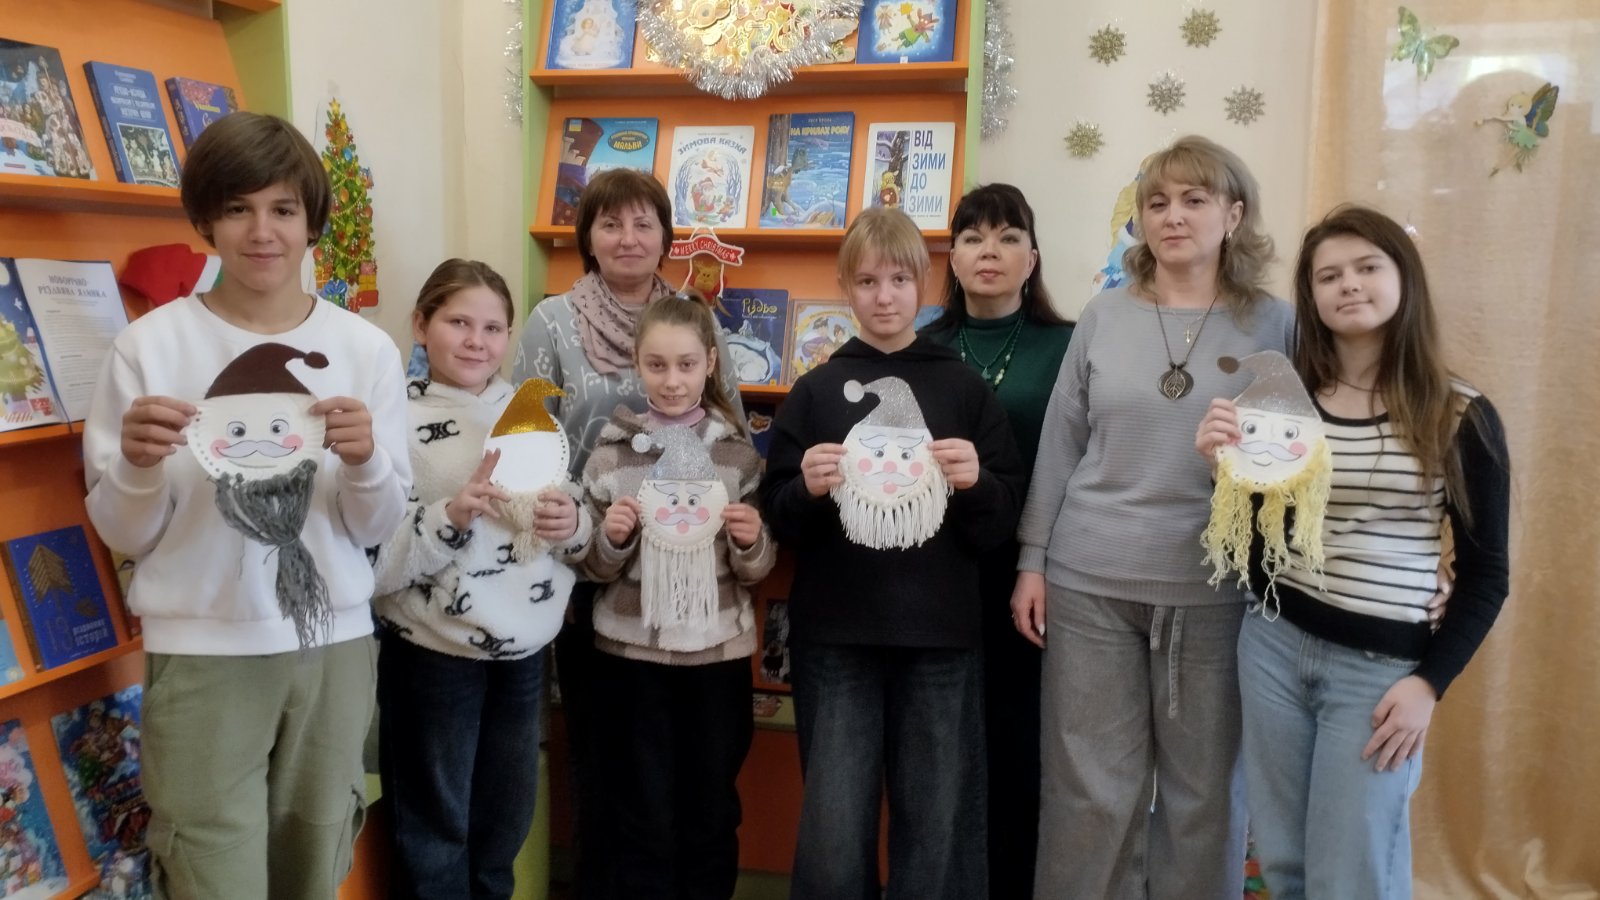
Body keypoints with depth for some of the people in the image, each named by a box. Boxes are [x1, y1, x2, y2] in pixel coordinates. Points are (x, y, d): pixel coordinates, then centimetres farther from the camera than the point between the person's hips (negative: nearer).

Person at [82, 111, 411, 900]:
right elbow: (125, 537, -1)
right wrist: (138, 467, -20)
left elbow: (377, 529, 1)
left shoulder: (365, 349, -1)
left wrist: (364, 462, -19)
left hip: (334, 644, 2)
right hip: (202, 654, -2)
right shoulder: (150, 345, -5)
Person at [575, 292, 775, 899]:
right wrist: (612, 538, -17)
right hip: (632, 652, -1)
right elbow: (593, 568, 2)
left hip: (718, 651, 1)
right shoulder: (612, 450, -1)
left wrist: (752, 541, -17)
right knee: (644, 819, 10)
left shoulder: (737, 451, 0)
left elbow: (757, 570, 4)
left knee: (713, 815, 14)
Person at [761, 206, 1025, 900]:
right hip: (835, 636, 0)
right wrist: (808, 488, -14)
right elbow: (778, 519, 6)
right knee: (832, 831, 5)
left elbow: (1004, 518, 5)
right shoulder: (814, 390, 8)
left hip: (942, 637, 0)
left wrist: (976, 482, -15)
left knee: (937, 827, 8)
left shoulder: (965, 386, 6)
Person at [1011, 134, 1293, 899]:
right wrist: (1032, 559, 3)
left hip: (1215, 589, 0)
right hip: (1090, 581, 1)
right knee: (1090, 788, 8)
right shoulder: (1104, 315, 4)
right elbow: (1058, 444, 5)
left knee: (1203, 791, 11)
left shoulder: (1275, 324, 2)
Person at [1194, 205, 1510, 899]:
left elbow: (1485, 574, 0)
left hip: (1381, 667, -2)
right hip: (1273, 645, 3)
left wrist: (1429, 682, -7)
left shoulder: (1461, 417, -4)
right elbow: (1253, 546, 5)